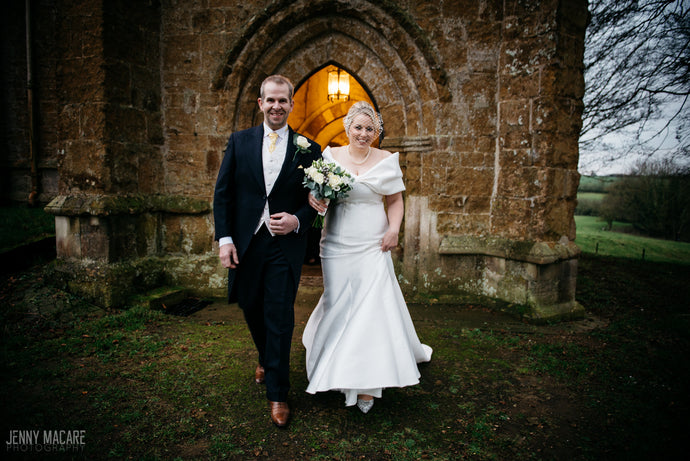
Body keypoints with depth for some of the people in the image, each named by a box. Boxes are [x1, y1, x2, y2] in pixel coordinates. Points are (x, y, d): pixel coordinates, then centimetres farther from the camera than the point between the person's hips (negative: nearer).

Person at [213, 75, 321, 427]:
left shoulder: (308, 149, 1)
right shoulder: (239, 142, 5)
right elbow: (222, 193, 3)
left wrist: (298, 220, -15)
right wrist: (224, 238, -5)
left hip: (285, 244, -2)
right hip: (245, 242, 3)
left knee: (280, 317, 0)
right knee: (251, 308, 17)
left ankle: (277, 394, 16)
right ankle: (265, 358, 48)